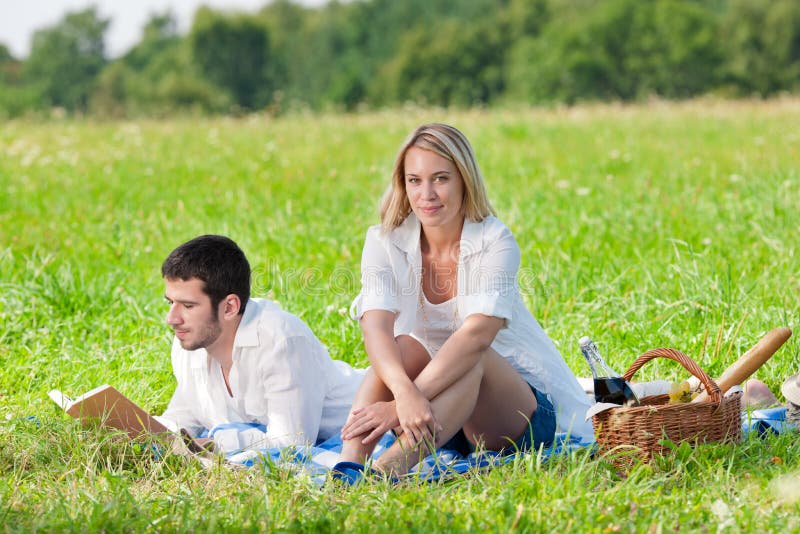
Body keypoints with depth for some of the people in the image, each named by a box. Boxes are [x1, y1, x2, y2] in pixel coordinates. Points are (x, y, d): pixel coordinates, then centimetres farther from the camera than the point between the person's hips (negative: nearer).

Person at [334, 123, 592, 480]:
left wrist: (397, 406, -44)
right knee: (403, 348, -27)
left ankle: (386, 471, -57)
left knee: (472, 356, -34)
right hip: (433, 422, 3)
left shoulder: (495, 242, -16)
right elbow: (376, 327, -25)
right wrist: (405, 394, -48)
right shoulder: (385, 243, -8)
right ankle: (347, 468, -49)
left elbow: (477, 334, -32)